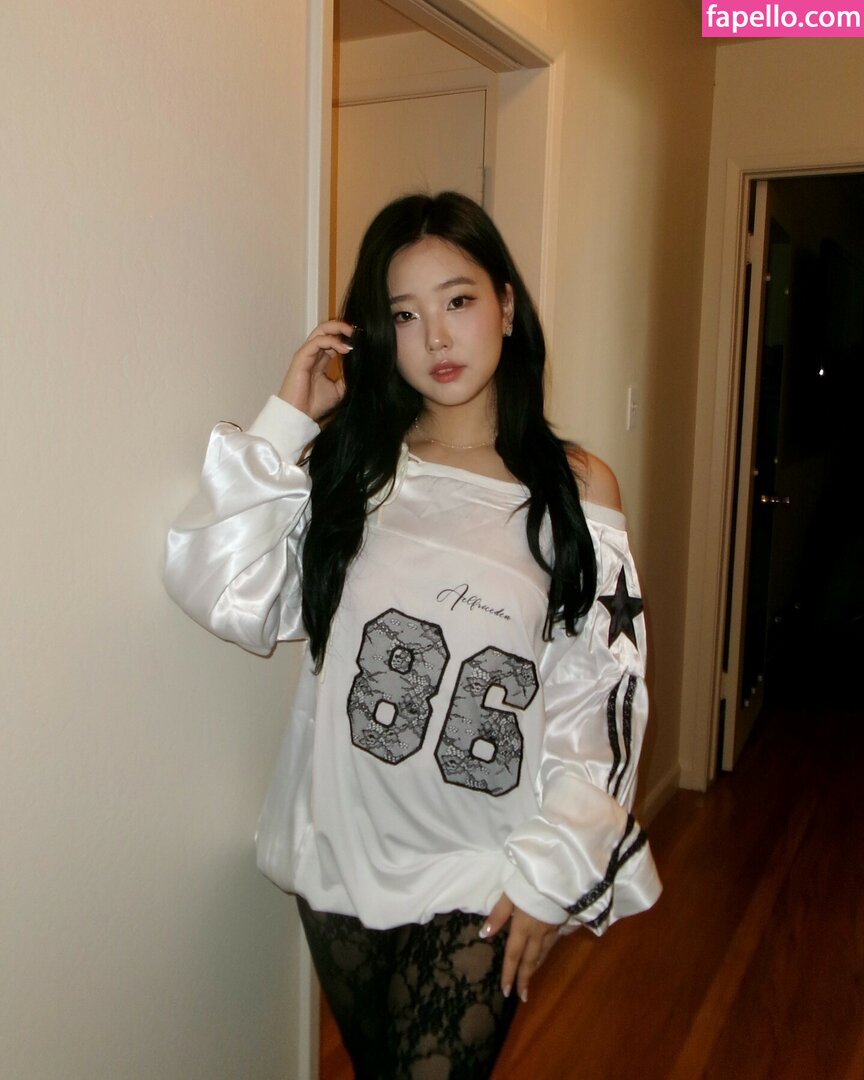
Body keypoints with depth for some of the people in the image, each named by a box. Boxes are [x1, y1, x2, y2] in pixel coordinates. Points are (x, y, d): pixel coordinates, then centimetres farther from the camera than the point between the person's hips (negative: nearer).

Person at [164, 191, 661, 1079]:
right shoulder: (346, 466, -1)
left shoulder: (575, 489, -6)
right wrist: (286, 420, -11)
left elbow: (599, 700, -5)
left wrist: (552, 873, -8)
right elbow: (223, 595, -14)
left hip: (481, 875, -2)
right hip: (342, 853, 3)